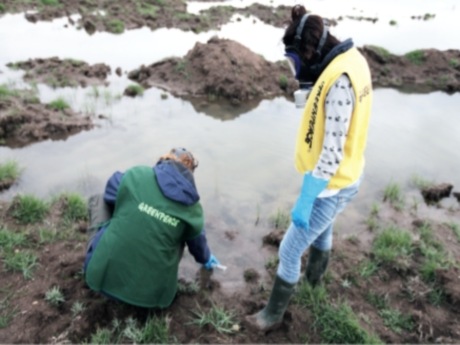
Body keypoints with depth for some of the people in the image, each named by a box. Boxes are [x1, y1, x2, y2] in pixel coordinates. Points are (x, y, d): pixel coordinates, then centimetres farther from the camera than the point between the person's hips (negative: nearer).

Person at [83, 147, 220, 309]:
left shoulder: (135, 174, -5)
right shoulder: (192, 207, 0)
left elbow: (110, 195, 15)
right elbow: (197, 241, 18)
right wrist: (205, 259, 41)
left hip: (104, 276, -1)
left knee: (98, 200, 17)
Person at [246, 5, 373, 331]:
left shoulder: (338, 81, -30)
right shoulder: (352, 59, 1)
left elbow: (331, 154, -29)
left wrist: (304, 202, -24)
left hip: (330, 186, -10)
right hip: (346, 177, 10)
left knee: (289, 251, 6)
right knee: (322, 228, 33)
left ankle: (273, 314, 28)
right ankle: (314, 274, 61)